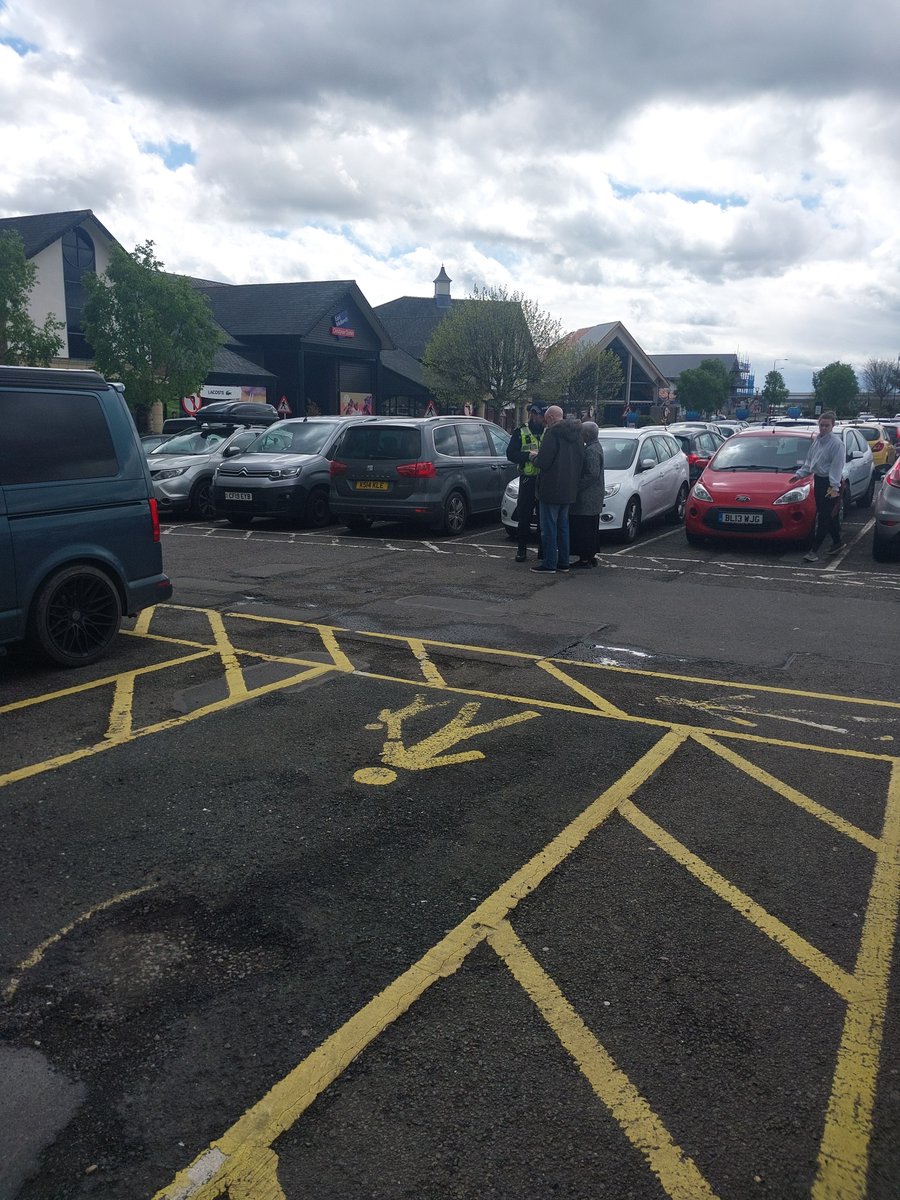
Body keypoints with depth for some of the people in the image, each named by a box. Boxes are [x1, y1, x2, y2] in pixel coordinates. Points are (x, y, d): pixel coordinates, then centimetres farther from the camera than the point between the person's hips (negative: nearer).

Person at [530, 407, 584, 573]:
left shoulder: (553, 433, -15)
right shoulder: (576, 433, 10)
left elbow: (543, 462, -20)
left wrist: (535, 458, 3)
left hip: (552, 488, -8)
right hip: (569, 489, 8)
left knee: (549, 526, -1)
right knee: (563, 525, 16)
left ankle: (549, 563, 1)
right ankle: (563, 562, 19)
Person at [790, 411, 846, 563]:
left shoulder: (836, 443, -15)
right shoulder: (816, 439, 10)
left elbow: (837, 466, -19)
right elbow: (809, 460, 20)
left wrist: (835, 487, -23)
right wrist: (799, 474, 12)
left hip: (830, 483, -9)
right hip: (818, 480, 9)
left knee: (824, 517, -7)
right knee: (829, 516, 17)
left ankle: (814, 550, -9)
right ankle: (837, 542, 32)